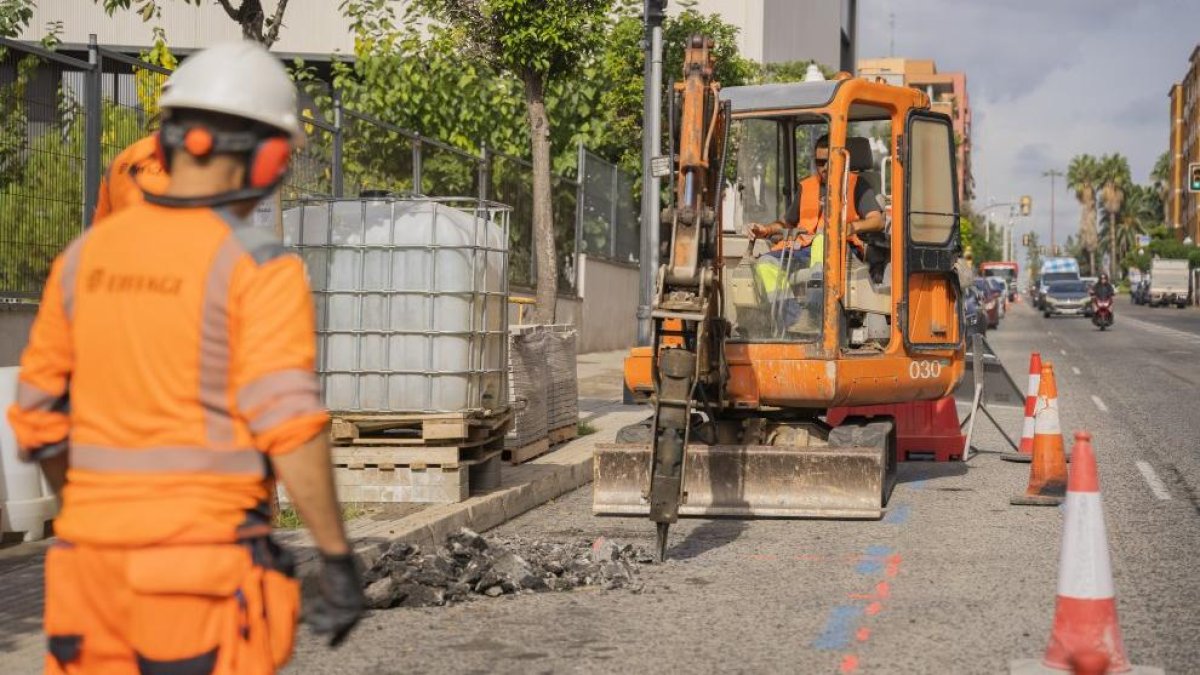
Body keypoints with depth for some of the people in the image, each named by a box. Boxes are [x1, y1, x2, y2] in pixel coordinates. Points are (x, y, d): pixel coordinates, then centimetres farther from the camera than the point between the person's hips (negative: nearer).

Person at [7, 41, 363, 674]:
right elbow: (288, 421, -20)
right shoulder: (258, 265, -12)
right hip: (205, 562, -5)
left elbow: (39, 418, 12)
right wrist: (339, 560, -15)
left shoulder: (87, 255, 7)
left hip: (99, 555, 6)